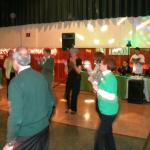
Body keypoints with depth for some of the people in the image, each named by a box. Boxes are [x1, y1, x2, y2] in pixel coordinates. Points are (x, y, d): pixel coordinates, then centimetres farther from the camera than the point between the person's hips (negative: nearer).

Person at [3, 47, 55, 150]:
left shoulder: (16, 82, -21)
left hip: (26, 134, -5)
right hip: (43, 129, 6)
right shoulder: (41, 77, -2)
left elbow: (16, 116, -23)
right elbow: (51, 102, 6)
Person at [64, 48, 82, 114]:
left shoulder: (79, 60, -8)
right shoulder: (69, 60, 4)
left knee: (74, 95, 1)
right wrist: (66, 65, -12)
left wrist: (74, 64, -24)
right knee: (67, 94, 5)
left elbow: (79, 71, -15)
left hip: (76, 80, -4)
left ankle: (74, 109, 19)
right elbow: (67, 72, 2)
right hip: (69, 79, 4)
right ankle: (68, 107, 28)